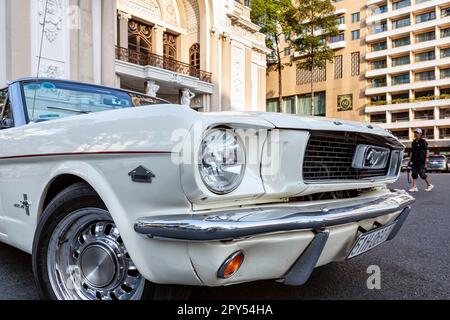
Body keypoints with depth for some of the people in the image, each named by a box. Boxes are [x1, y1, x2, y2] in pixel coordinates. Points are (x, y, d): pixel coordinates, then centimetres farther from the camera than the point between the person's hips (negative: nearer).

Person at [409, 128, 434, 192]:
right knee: (414, 173, 2)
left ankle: (429, 185, 15)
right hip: (414, 160, 7)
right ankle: (414, 187, 3)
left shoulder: (423, 141, -6)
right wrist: (410, 159, 15)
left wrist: (426, 158, -16)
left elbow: (427, 150, -9)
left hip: (421, 160, -7)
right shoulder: (414, 142, 13)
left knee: (422, 173, -4)